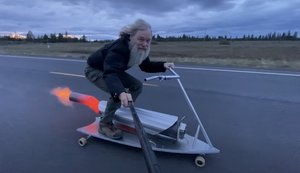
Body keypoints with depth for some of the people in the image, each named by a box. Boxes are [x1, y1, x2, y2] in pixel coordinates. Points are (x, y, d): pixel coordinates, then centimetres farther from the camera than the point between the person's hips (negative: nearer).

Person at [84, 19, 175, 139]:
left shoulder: (140, 49, -14)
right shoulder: (119, 48, -39)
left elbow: (146, 66, 1)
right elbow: (110, 74, -53)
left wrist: (163, 65, -14)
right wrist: (120, 93, -72)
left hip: (112, 69, 8)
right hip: (94, 70, -8)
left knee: (137, 85, -1)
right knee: (117, 93, -30)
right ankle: (105, 124, -8)